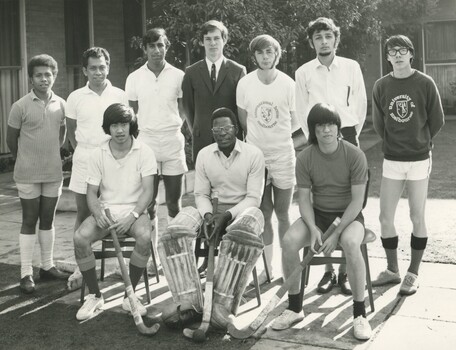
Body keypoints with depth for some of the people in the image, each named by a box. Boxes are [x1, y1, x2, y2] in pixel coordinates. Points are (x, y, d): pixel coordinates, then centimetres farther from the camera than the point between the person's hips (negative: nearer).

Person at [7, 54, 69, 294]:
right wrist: (28, 160, 8)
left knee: (48, 220, 12)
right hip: (28, 175, -3)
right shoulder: (20, 106, -9)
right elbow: (11, 140, -1)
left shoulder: (61, 104, 2)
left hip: (53, 173, 3)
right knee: (29, 221, 2)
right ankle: (26, 274, 8)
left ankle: (47, 266, 24)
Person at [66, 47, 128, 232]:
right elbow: (71, 132, 12)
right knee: (83, 213, 7)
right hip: (84, 159, 1)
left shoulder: (120, 96, 1)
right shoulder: (75, 97, 2)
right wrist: (81, 151, 4)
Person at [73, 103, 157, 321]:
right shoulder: (98, 154, 3)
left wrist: (132, 216, -23)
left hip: (134, 210, -2)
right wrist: (98, 213, -19)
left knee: (145, 236, -34)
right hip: (105, 211, 2)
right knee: (80, 237, -26)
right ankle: (95, 296, -8)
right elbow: (91, 192, 3)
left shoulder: (144, 152, -4)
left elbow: (147, 191, -9)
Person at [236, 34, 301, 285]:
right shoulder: (245, 84, -3)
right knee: (263, 214, 9)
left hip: (283, 154, -1)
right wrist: (259, 137, 5)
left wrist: (278, 134, -1)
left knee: (283, 215, 4)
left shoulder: (287, 83, -6)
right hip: (256, 154, 1)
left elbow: (295, 122, 3)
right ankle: (267, 266, 19)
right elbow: (243, 121, 8)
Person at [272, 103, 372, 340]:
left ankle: (359, 314, -19)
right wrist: (313, 228, -20)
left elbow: (357, 200, -13)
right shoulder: (305, 158, -5)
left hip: (348, 215, -3)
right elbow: (304, 198, -2)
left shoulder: (355, 155, -13)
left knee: (350, 243, -36)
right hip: (317, 214, 3)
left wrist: (336, 234, -22)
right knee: (289, 240, -25)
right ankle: (294, 308, -7)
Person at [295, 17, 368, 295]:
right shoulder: (304, 72, 4)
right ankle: (328, 269, 9)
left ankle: (345, 270, 7)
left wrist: (353, 134, 9)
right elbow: (301, 110, 11)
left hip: (347, 137, -1)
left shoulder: (351, 67, 2)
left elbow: (361, 103, 8)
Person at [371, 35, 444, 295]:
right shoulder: (381, 86, 1)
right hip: (392, 161, 2)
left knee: (417, 218, 3)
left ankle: (413, 273, 16)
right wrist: (395, 143, 7)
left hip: (419, 160, -2)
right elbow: (378, 123, 8)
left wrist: (421, 143, 8)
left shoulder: (425, 83, -6)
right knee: (385, 218, 3)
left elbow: (437, 120, 1)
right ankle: (393, 270, 21)